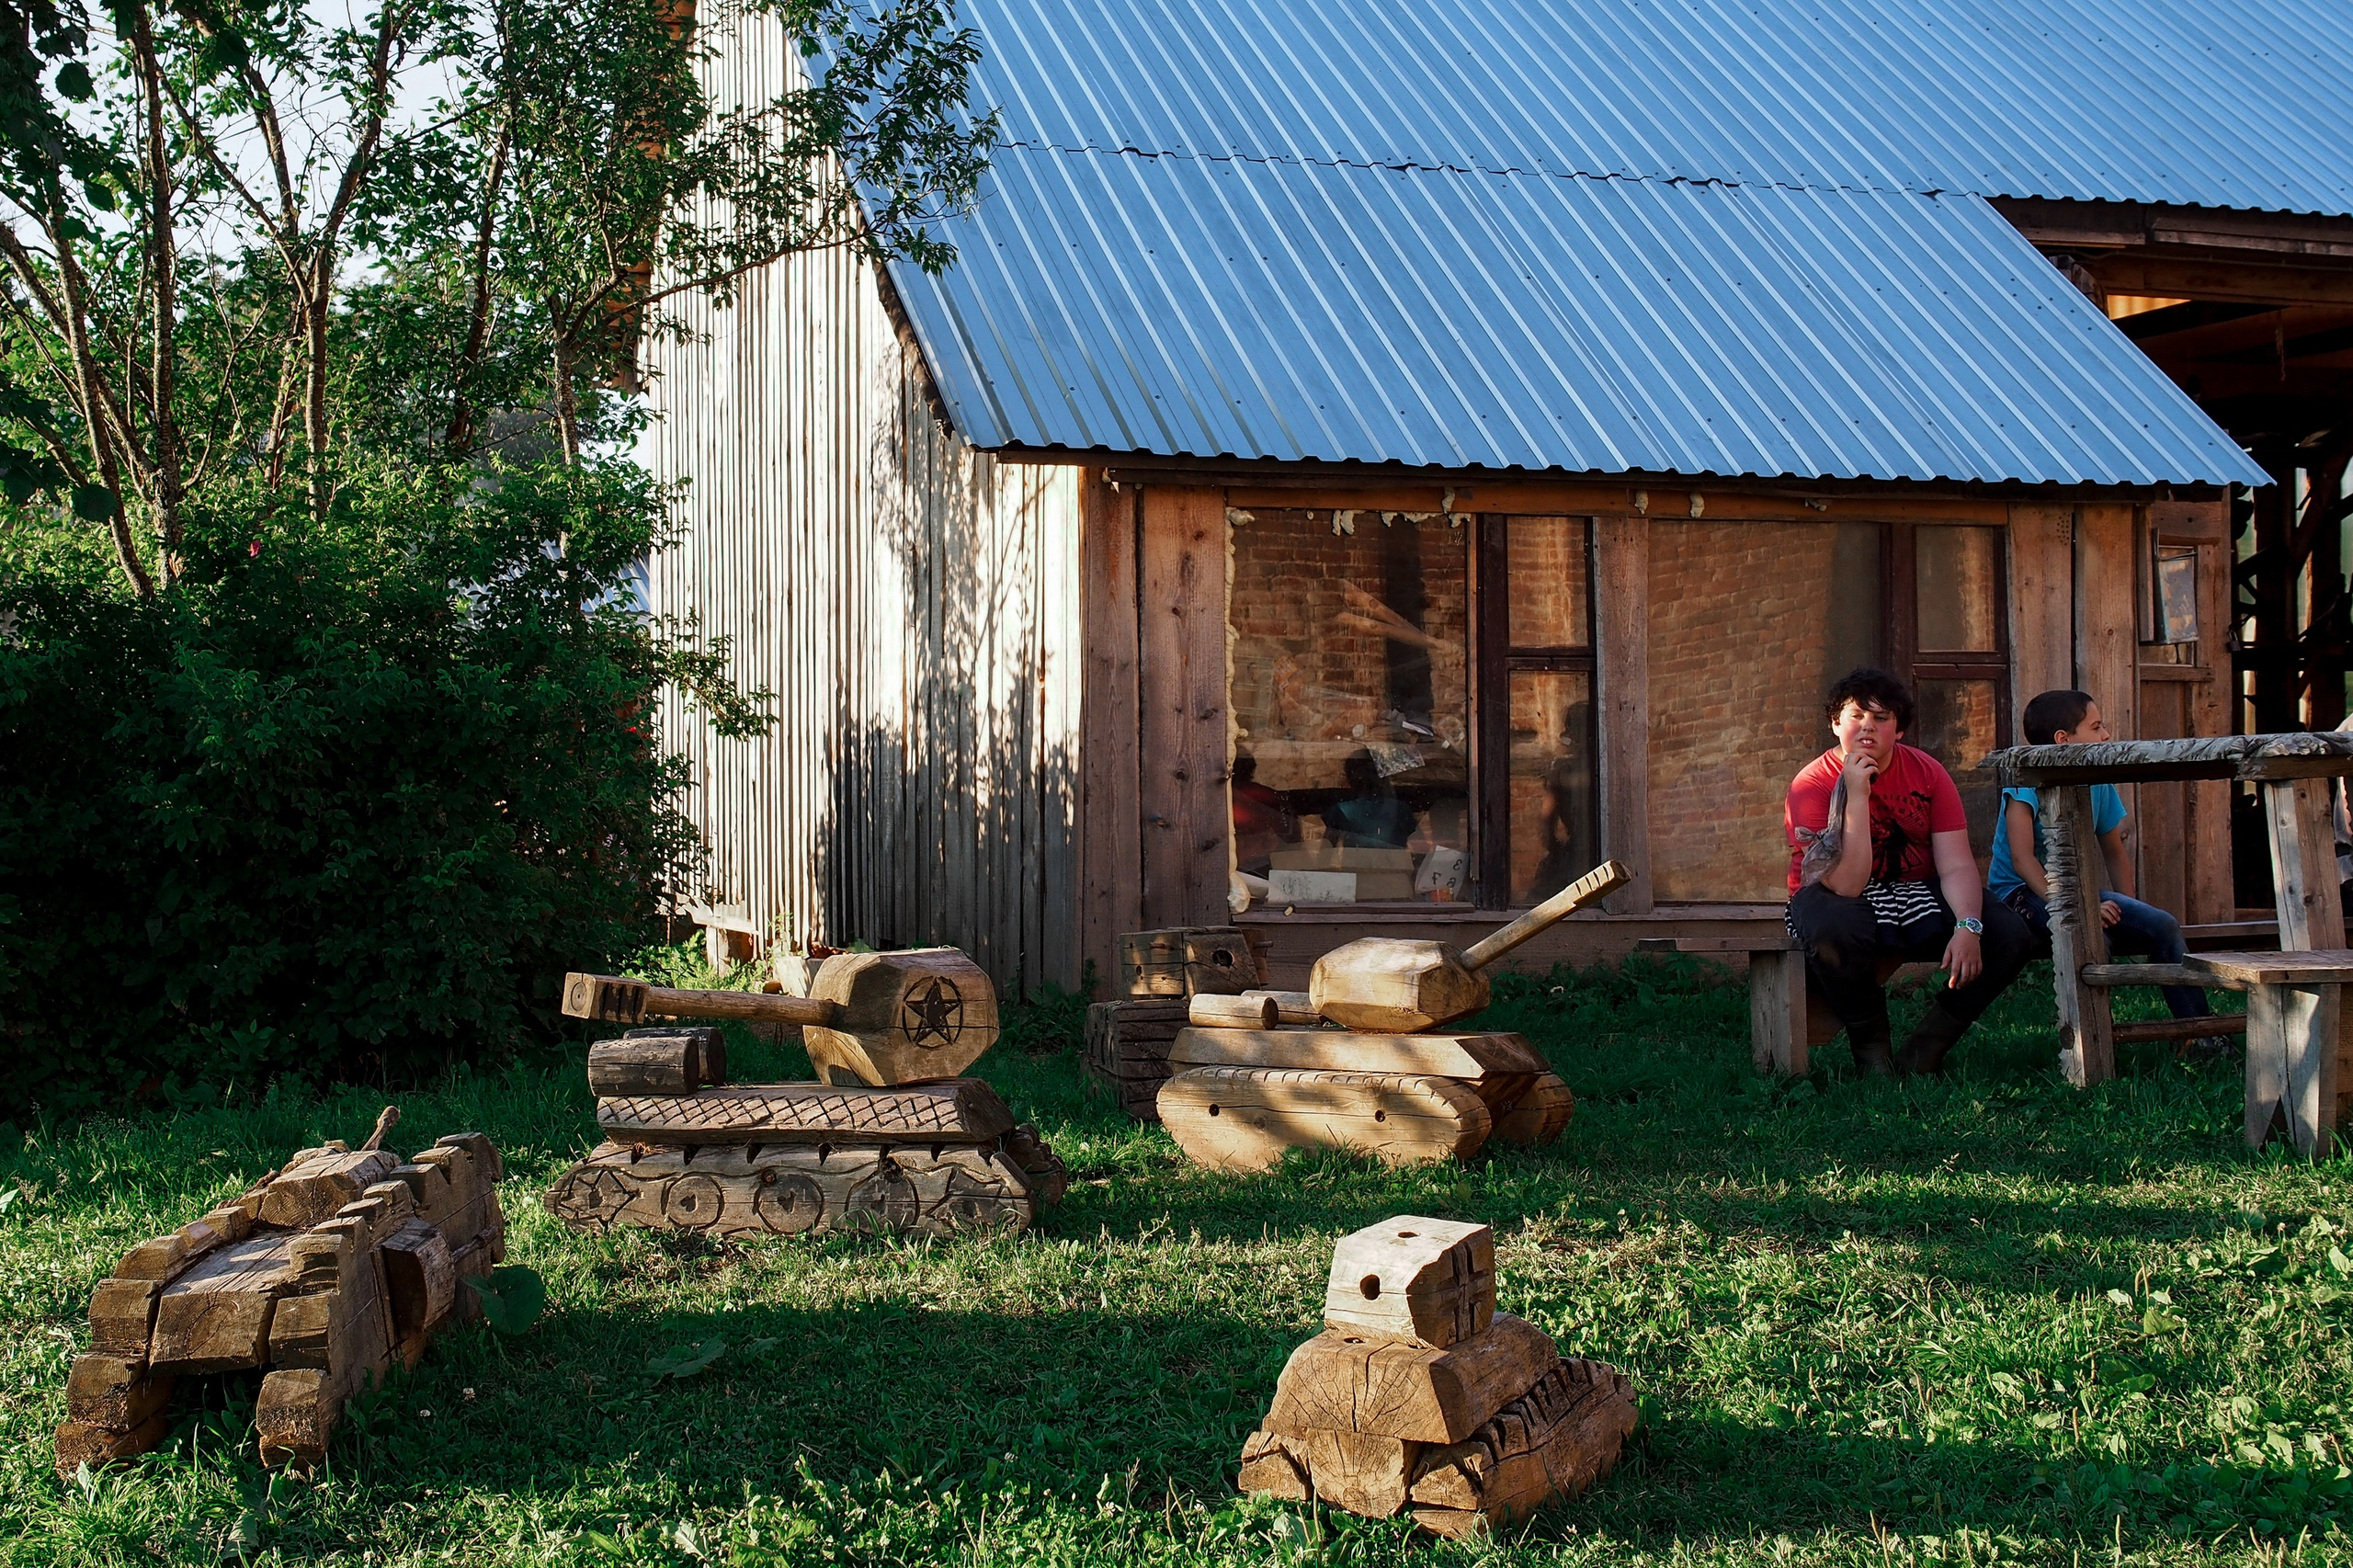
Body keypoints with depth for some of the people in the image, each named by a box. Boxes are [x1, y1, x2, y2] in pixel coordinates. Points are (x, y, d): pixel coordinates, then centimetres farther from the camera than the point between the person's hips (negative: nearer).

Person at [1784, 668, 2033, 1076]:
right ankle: (1871, 1043, -12)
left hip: (1917, 895, 4)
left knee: (2010, 934, -18)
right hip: (1840, 900, -4)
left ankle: (1925, 1047, -3)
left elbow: (1956, 866, -10)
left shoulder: (1927, 773, -4)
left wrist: (1968, 928, -30)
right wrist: (1856, 795, -31)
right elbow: (1845, 886, -26)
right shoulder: (1811, 786, -15)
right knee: (1834, 932, -41)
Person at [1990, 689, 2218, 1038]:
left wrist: (2127, 910, 7)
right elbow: (2021, 858, -23)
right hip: (2021, 892, -8)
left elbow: (2115, 852, 20)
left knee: (2164, 926, -4)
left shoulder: (2098, 782, 8)